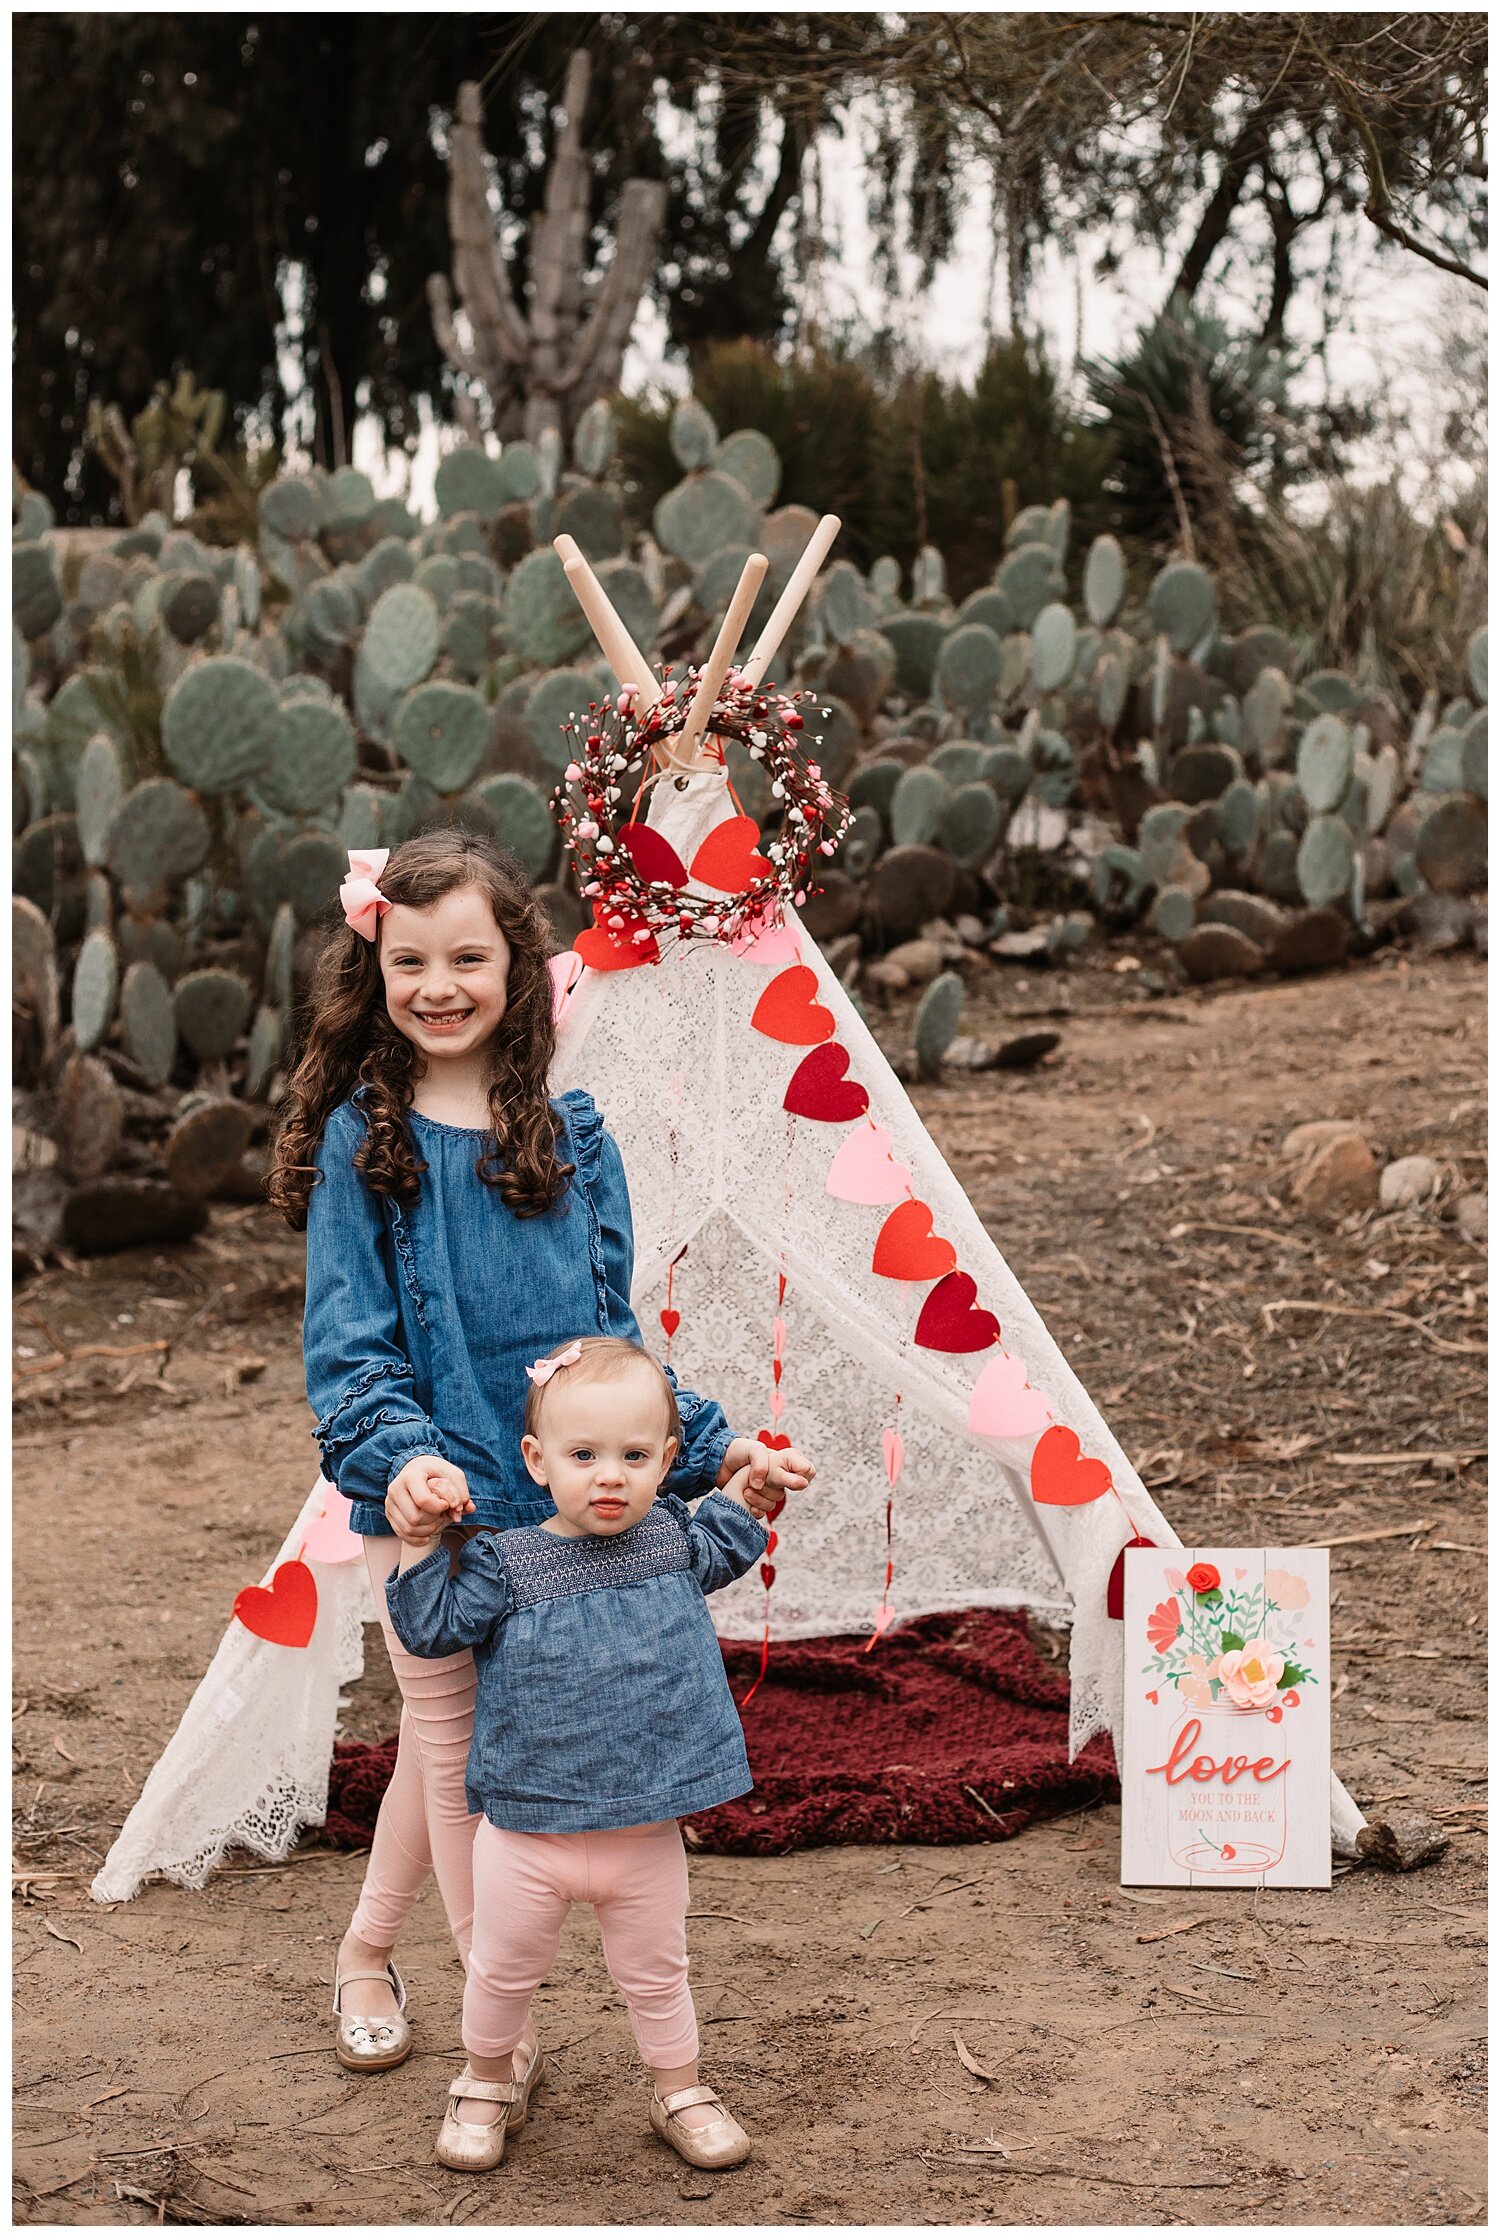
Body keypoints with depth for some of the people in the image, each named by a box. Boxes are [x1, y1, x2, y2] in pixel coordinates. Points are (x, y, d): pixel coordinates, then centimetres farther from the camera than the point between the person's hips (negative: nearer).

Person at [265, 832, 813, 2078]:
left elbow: (610, 1334, 8)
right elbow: (347, 1346, -8)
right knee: (455, 1753, 6)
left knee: (443, 1743, 16)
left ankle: (369, 1952, 39)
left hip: (554, 1506, 3)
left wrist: (716, 1447, 0)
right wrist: (402, 1458, -25)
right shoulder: (362, 1140, -5)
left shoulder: (570, 1137, 3)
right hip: (427, 1506, -3)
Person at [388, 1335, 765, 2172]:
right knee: (505, 1971, 16)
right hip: (528, 1831, -2)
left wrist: (741, 1496, 16)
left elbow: (716, 1556, 23)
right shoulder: (507, 1564, -10)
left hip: (646, 1835, 2)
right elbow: (433, 1629, -10)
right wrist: (421, 1550, -18)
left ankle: (682, 2093, 38)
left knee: (656, 1974, 17)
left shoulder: (672, 1540, 1)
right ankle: (491, 2079, 42)